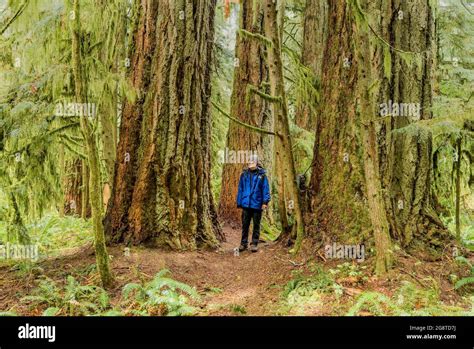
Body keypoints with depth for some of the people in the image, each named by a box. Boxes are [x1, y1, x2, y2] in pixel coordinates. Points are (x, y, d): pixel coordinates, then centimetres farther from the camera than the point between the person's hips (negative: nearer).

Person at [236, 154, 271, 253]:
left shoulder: (262, 174, -4)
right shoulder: (244, 174, 4)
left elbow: (266, 188, -5)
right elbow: (240, 189, 9)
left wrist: (265, 201, -13)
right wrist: (239, 202, 7)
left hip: (257, 204, -2)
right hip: (246, 204, 2)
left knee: (256, 225, 7)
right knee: (245, 224, 7)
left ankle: (254, 244, 15)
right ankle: (243, 243, 17)